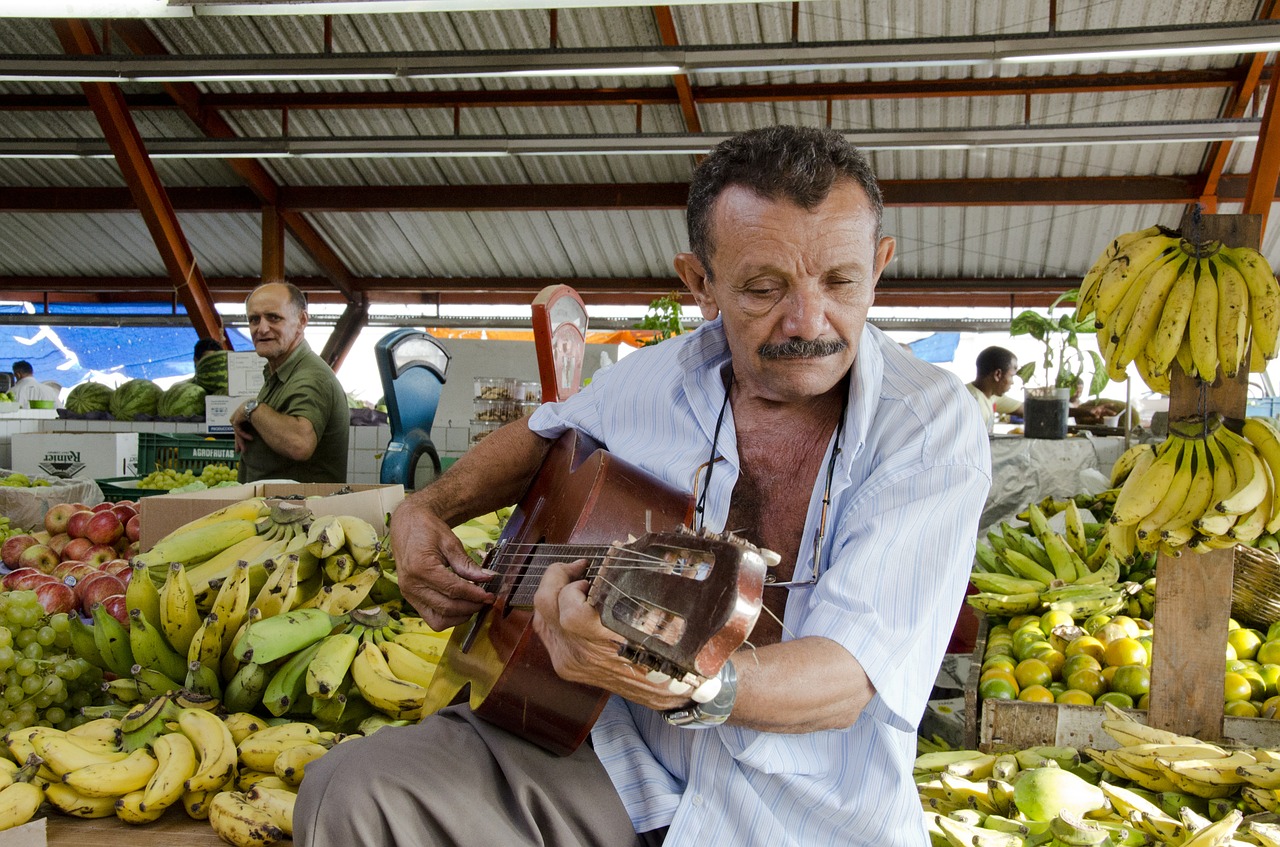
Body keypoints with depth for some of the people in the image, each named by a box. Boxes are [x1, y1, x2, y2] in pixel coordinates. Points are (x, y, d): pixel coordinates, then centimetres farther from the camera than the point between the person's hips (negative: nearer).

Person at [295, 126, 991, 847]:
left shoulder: (933, 427, -15)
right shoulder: (658, 378, 0)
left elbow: (846, 682, -24)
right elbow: (545, 431, 22)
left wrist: (681, 683, -43)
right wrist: (426, 511, 5)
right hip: (625, 758, 2)